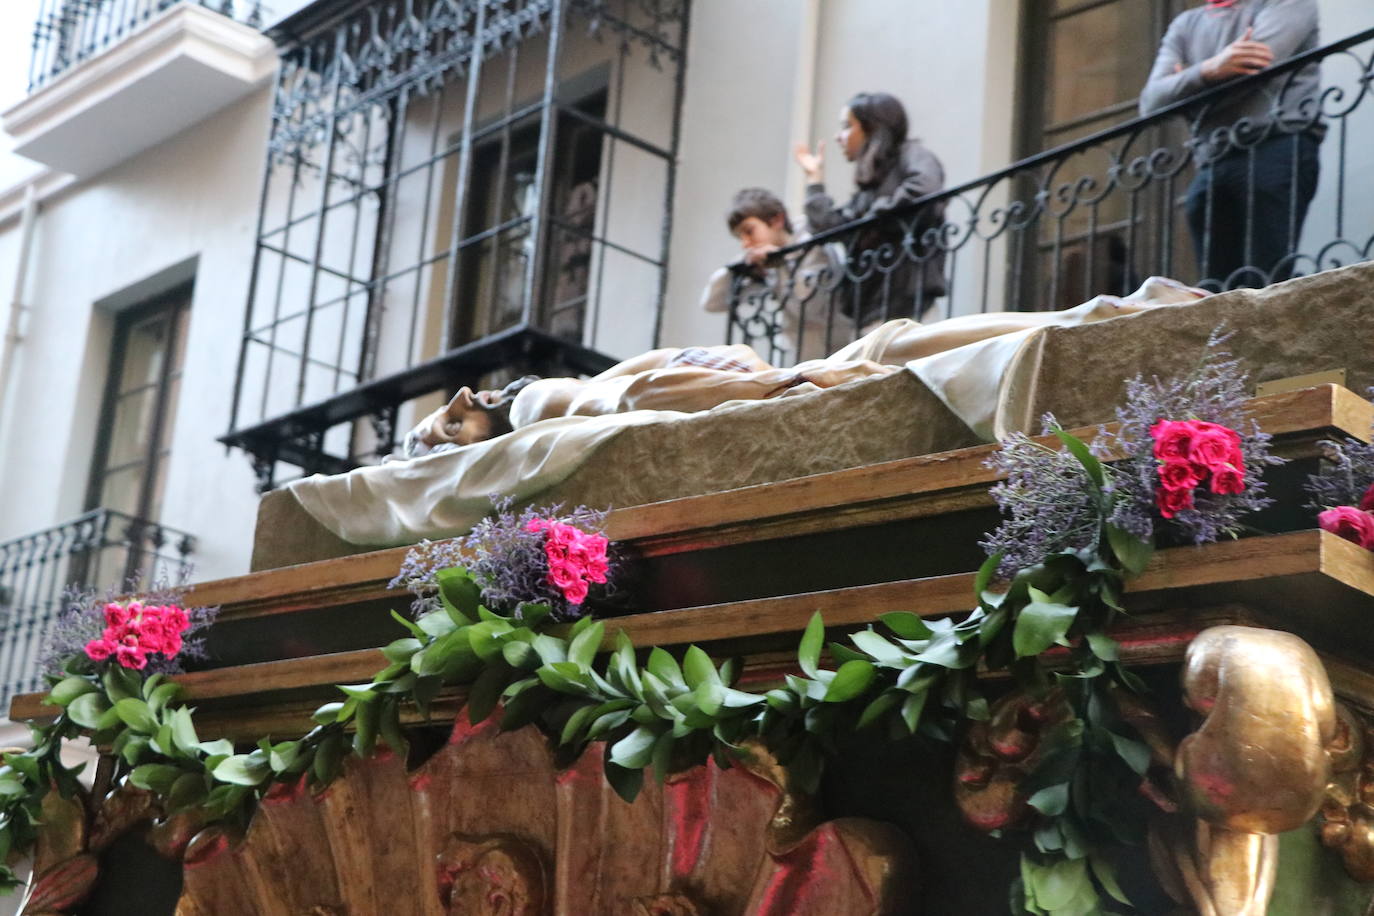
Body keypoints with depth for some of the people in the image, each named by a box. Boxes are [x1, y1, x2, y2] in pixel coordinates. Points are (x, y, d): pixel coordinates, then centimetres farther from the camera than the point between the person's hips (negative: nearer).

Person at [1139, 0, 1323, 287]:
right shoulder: (1185, 26, 24)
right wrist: (1209, 70, -10)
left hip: (1276, 152, -5)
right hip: (1211, 166, 5)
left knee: (1264, 286, -17)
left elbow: (1255, 66, -6)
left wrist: (1187, 82, 11)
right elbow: (1152, 102, 8)